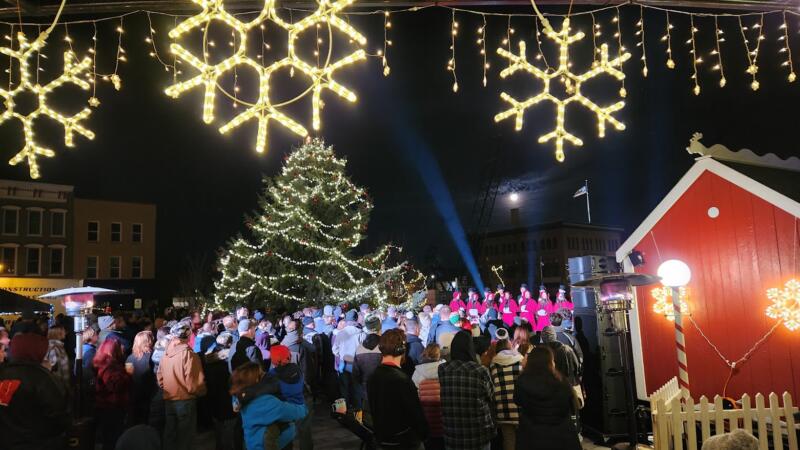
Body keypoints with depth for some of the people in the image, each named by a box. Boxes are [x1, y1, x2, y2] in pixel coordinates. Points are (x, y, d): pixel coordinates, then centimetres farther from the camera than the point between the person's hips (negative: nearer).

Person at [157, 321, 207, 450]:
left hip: (168, 401, 6)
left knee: (169, 436, 19)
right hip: (185, 401, -5)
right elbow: (194, 383, -20)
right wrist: (202, 392, 0)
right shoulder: (188, 354, -20)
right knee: (184, 438, 10)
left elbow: (160, 376, 6)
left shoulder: (166, 353, -2)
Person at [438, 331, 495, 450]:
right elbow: (490, 396, 3)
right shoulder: (481, 371, -14)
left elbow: (442, 401, 3)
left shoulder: (442, 370, -8)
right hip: (478, 435, -2)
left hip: (451, 436, 2)